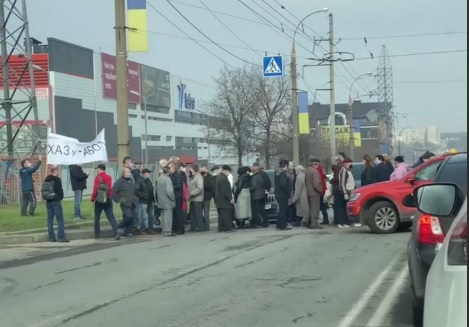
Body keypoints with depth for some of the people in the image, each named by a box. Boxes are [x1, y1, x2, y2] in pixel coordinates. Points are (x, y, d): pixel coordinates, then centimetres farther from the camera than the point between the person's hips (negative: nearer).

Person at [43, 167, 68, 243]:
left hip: (48, 202, 7)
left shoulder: (46, 180, 11)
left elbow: (43, 191, 13)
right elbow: (60, 191, -11)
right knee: (60, 220, -4)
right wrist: (60, 197, 6)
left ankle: (51, 237, 9)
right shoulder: (57, 180, -11)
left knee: (50, 220, 8)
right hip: (56, 201, -7)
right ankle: (61, 237, -9)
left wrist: (48, 198, 15)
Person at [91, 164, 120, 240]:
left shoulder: (98, 178, -7)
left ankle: (97, 234, 15)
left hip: (99, 201, -3)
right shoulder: (109, 177, 5)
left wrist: (93, 199, -3)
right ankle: (116, 232, -19)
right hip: (108, 200, 3)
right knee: (111, 217, -1)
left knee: (97, 217, 12)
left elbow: (95, 189, -11)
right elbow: (110, 189, 8)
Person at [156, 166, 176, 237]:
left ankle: (164, 230, 21)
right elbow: (169, 191, -25)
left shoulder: (159, 179, 8)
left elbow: (157, 190, 17)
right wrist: (173, 198, -12)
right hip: (167, 202, -9)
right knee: (168, 216, -4)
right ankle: (167, 231, -4)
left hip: (161, 201, 9)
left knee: (163, 216, 15)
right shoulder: (167, 180, -19)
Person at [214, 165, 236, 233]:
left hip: (219, 200, 10)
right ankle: (228, 228, -5)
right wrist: (230, 198, -17)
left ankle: (221, 228, 12)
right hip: (224, 200, -10)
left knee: (221, 215, 11)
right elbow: (225, 191, -23)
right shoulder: (223, 179, -19)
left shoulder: (219, 177, 15)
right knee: (227, 215, -6)